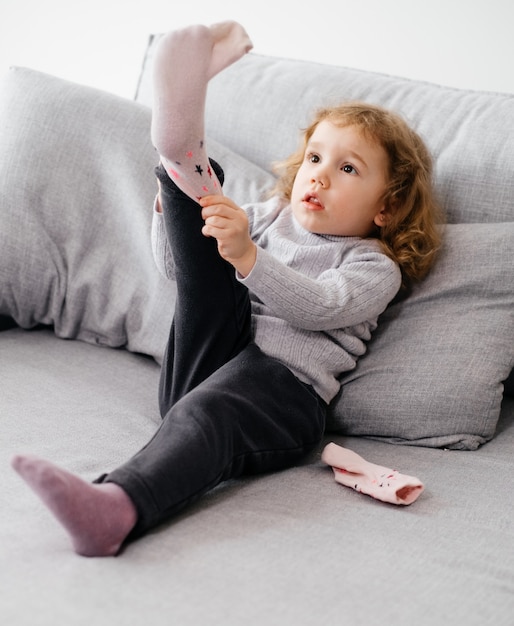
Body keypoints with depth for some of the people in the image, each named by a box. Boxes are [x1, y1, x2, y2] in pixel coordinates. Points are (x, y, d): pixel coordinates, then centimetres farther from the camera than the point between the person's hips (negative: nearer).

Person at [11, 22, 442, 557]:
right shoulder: (269, 218, 29)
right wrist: (171, 210, 2)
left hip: (282, 386, -5)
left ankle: (114, 511, -62)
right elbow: (175, 267, 23)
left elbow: (316, 307, -12)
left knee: (201, 416, -38)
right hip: (209, 356, 6)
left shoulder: (375, 268, 11)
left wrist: (247, 256, -28)